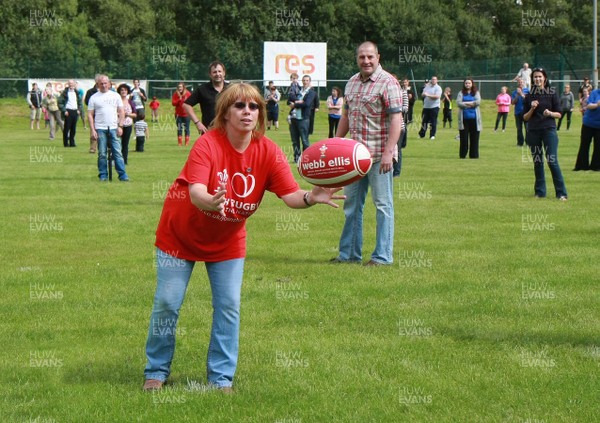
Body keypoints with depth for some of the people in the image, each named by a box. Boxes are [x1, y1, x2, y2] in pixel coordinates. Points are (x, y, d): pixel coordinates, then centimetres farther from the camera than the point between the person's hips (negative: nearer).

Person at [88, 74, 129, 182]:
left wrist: (120, 126, 0)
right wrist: (92, 130, -4)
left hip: (114, 128, 1)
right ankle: (103, 175, 7)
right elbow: (90, 115, 4)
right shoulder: (94, 98, 7)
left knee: (118, 152, -5)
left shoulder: (115, 96, 11)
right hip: (100, 129, -1)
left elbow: (121, 112, 11)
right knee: (102, 154, 0)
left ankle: (123, 175, -6)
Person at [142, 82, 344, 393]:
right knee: (167, 304, 1)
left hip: (227, 241, 3)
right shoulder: (207, 145, -29)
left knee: (229, 306, -3)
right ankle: (156, 372, 17)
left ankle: (221, 377, 9)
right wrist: (210, 202, -65)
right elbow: (195, 193, -42)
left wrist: (311, 198, -47)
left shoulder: (268, 152, -17)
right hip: (180, 235, -3)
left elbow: (290, 195, -25)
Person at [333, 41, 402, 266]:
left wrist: (388, 152, -22)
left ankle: (383, 256, 4)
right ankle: (349, 253, 21)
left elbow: (396, 119, -15)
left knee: (383, 205, -1)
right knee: (351, 204, 12)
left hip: (379, 154, -7)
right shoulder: (352, 83, 13)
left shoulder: (387, 82, -10)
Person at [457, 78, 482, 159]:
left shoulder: (476, 93, 9)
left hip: (474, 118, 0)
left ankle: (474, 155, 6)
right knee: (464, 138, 0)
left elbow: (478, 102, -8)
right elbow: (458, 103, -6)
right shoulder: (461, 93, 8)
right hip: (464, 118, 0)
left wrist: (466, 103, -9)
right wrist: (471, 104, -8)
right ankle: (462, 155, 6)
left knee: (474, 138, 1)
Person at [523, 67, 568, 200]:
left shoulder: (552, 94, 2)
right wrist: (532, 109, -9)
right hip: (533, 132, 3)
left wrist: (550, 113, -17)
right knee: (537, 162, 6)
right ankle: (540, 192, 14)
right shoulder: (529, 96, 9)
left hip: (549, 130, -3)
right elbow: (525, 117, 9)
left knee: (552, 161, -10)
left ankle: (561, 193, -8)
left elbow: (558, 114, 3)